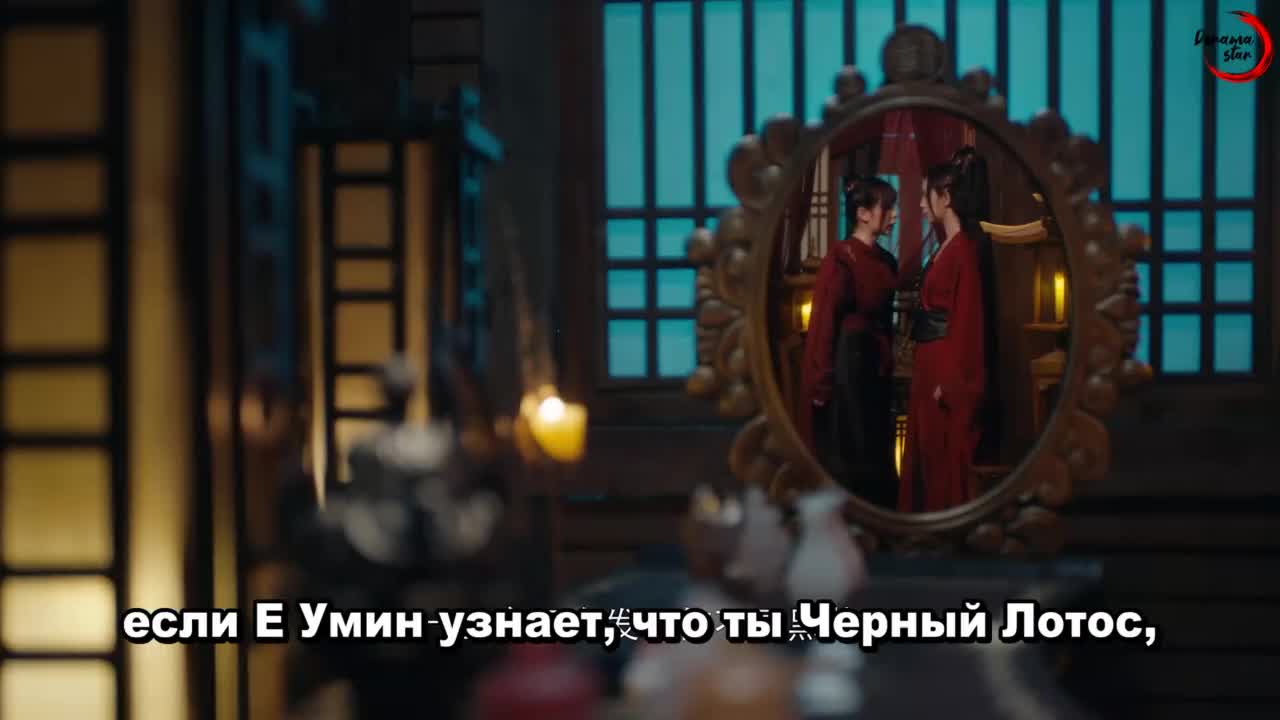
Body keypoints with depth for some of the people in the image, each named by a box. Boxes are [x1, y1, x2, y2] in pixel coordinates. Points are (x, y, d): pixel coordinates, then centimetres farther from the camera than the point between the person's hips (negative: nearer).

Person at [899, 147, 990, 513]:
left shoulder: (965, 248, -15)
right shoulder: (946, 246, 14)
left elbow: (967, 318, -18)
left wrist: (952, 383, -19)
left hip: (948, 368, -10)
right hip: (931, 364, 10)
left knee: (947, 461, -3)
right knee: (927, 456, 14)